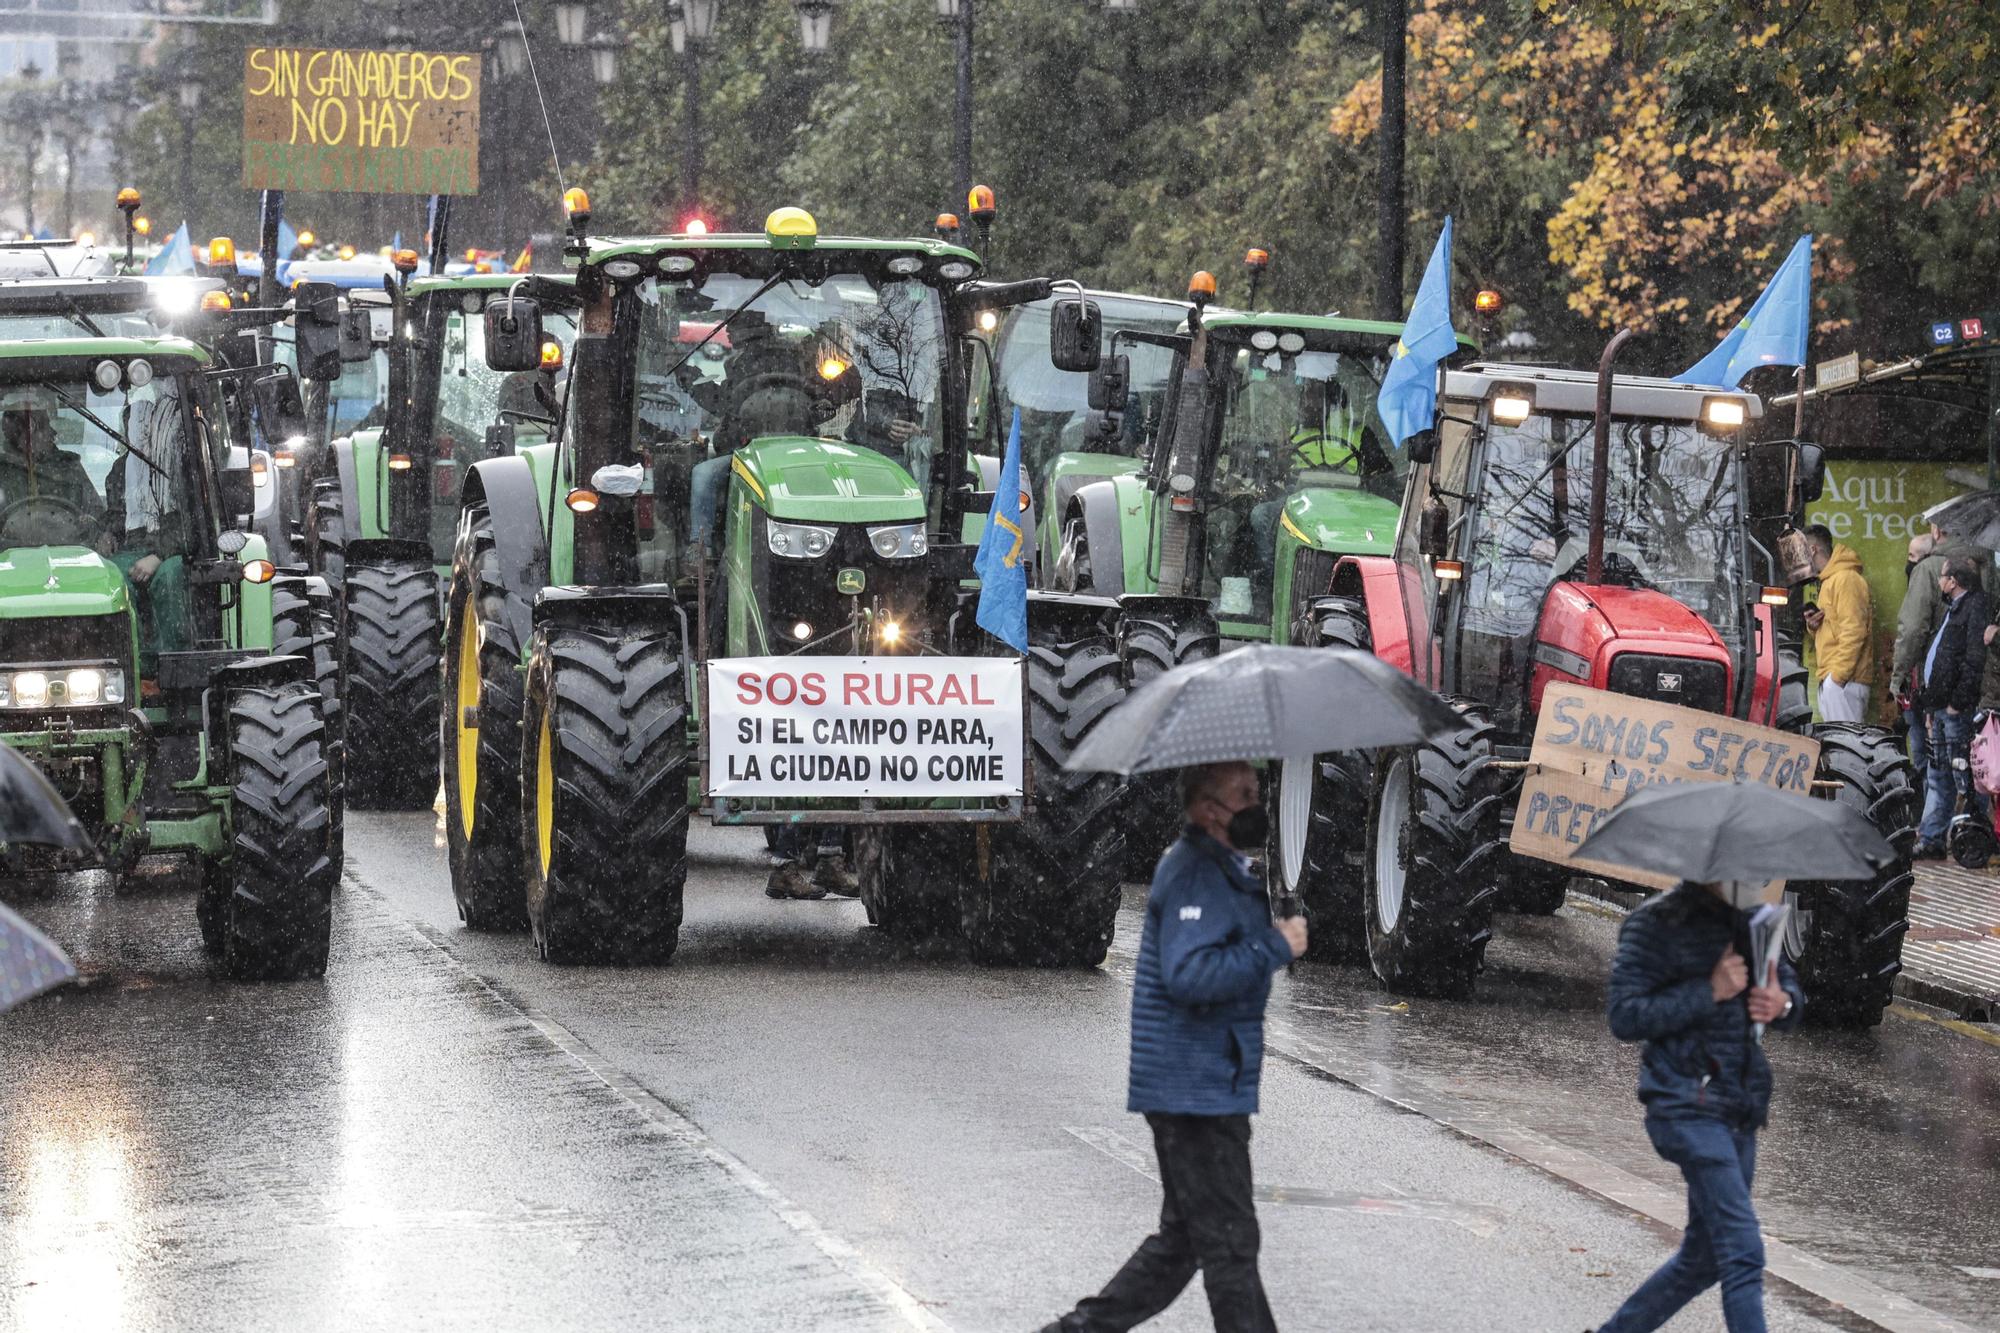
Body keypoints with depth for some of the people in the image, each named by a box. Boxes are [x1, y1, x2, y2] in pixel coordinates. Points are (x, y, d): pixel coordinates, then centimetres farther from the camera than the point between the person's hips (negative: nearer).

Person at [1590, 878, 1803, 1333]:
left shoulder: (1749, 920, 12)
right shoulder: (1657, 923, -9)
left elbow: (1790, 986, 18)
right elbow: (1625, 1017, -14)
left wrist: (1782, 1003, -7)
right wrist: (1709, 992, -20)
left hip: (1741, 1108, 8)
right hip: (1689, 1104, -8)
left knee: (1703, 1256, 15)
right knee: (1742, 1253, -17)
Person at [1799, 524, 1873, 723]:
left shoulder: (1846, 580, -10)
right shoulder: (1829, 581, 22)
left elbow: (1853, 631, -18)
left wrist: (1838, 675, -21)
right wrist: (1814, 626, 6)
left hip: (1844, 679, -10)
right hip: (1831, 678, 10)